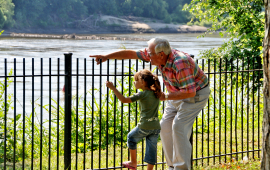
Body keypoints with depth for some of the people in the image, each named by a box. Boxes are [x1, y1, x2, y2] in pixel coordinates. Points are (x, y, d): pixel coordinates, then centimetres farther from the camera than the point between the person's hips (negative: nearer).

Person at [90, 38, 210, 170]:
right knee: (165, 127, 3)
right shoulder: (157, 55, -11)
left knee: (179, 127, -19)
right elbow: (132, 54, -1)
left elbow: (190, 92, -35)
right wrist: (106, 57, -2)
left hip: (196, 94, -9)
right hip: (178, 94, 9)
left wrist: (165, 97, -27)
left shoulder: (179, 64, -35)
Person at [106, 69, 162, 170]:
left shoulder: (142, 95, -10)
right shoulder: (156, 94, 10)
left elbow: (124, 100, -15)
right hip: (156, 127, 6)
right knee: (151, 148, 8)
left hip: (145, 126, -5)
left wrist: (112, 88, -11)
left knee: (131, 137, 19)